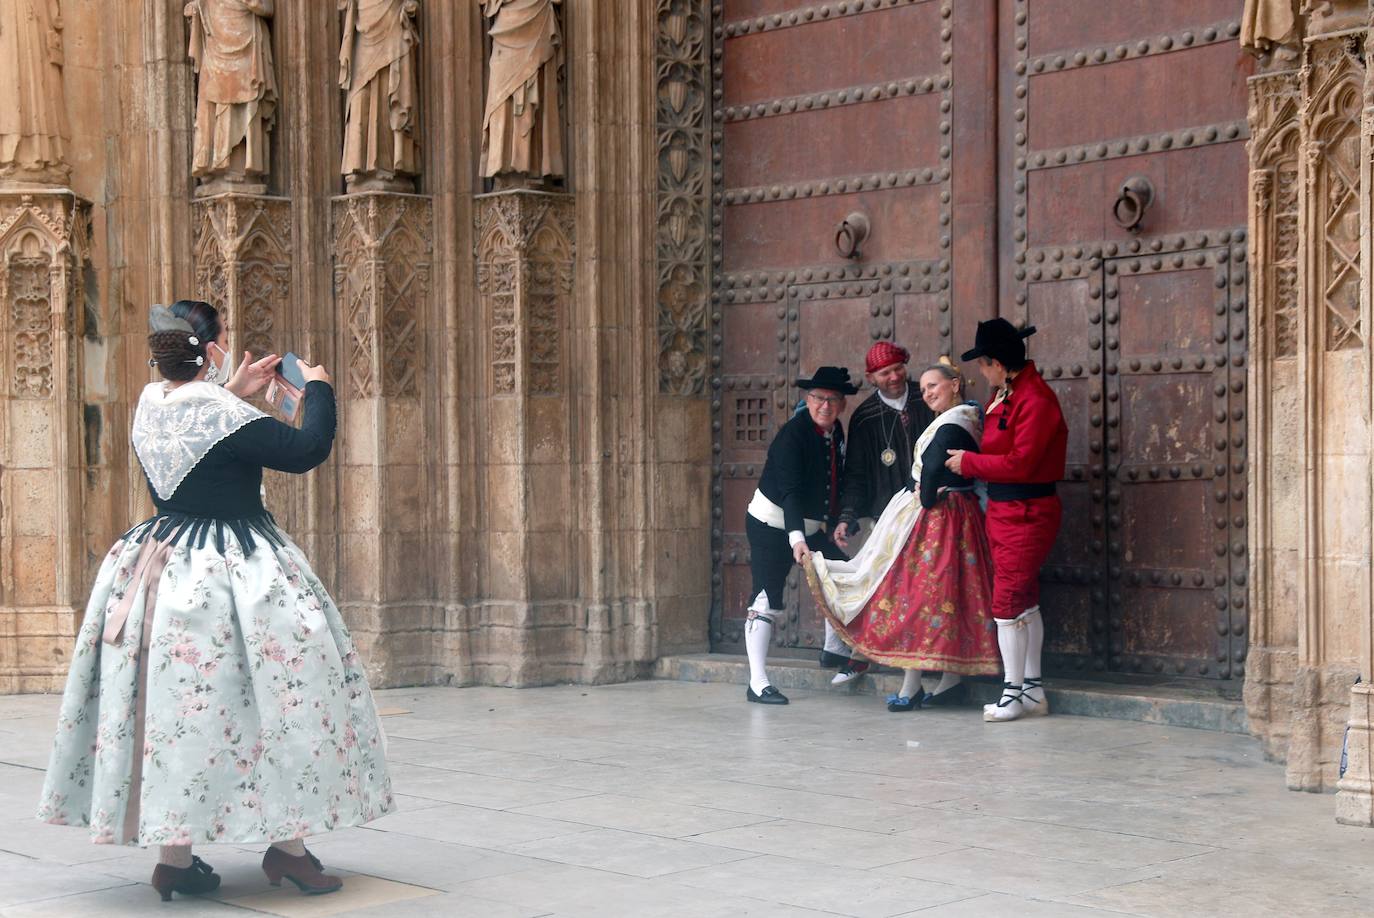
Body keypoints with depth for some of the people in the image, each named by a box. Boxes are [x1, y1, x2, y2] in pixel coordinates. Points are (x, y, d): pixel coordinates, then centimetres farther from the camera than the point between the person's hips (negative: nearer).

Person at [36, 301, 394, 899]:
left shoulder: (149, 406, 6)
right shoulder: (223, 414, -18)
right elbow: (307, 450, -17)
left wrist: (231, 394, 22)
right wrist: (317, 388, -3)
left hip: (163, 567, 8)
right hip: (235, 573, -8)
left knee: (171, 702, 9)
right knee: (273, 696, 2)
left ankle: (173, 856, 13)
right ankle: (287, 844, 6)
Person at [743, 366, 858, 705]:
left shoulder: (837, 432, 1)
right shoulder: (793, 434, -22)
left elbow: (837, 483, 10)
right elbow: (790, 492, -31)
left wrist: (834, 523, 2)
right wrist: (797, 540, -40)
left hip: (809, 526, 8)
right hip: (771, 525, -8)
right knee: (767, 601, -9)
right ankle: (758, 682, -7)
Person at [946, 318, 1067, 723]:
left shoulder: (1035, 400, -19)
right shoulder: (1005, 395, 12)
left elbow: (1019, 462, -23)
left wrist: (969, 462, -13)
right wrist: (968, 463, 4)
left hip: (1026, 514, -10)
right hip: (1003, 509, 10)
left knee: (1007, 602, -7)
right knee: (1024, 601, 14)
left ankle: (1014, 693, 1)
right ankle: (1032, 688, 22)